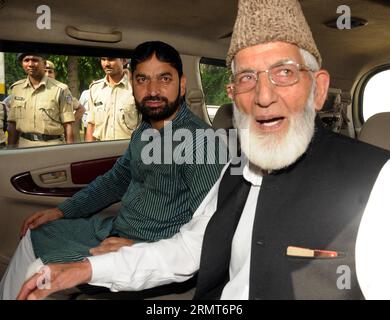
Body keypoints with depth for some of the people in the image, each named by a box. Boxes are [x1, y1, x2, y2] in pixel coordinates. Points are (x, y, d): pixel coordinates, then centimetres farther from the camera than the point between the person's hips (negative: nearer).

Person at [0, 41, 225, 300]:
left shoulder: (198, 139, -23)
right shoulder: (145, 131, 6)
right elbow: (116, 179, 20)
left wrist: (141, 249, -27)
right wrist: (62, 211, 14)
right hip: (114, 230, 9)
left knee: (41, 268, -11)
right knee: (35, 235, 16)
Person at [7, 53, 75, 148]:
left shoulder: (60, 89, -6)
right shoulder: (16, 88, 7)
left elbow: (67, 125, -8)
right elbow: (12, 124, 11)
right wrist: (10, 149, 7)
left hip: (52, 146, -3)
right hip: (23, 145, 4)